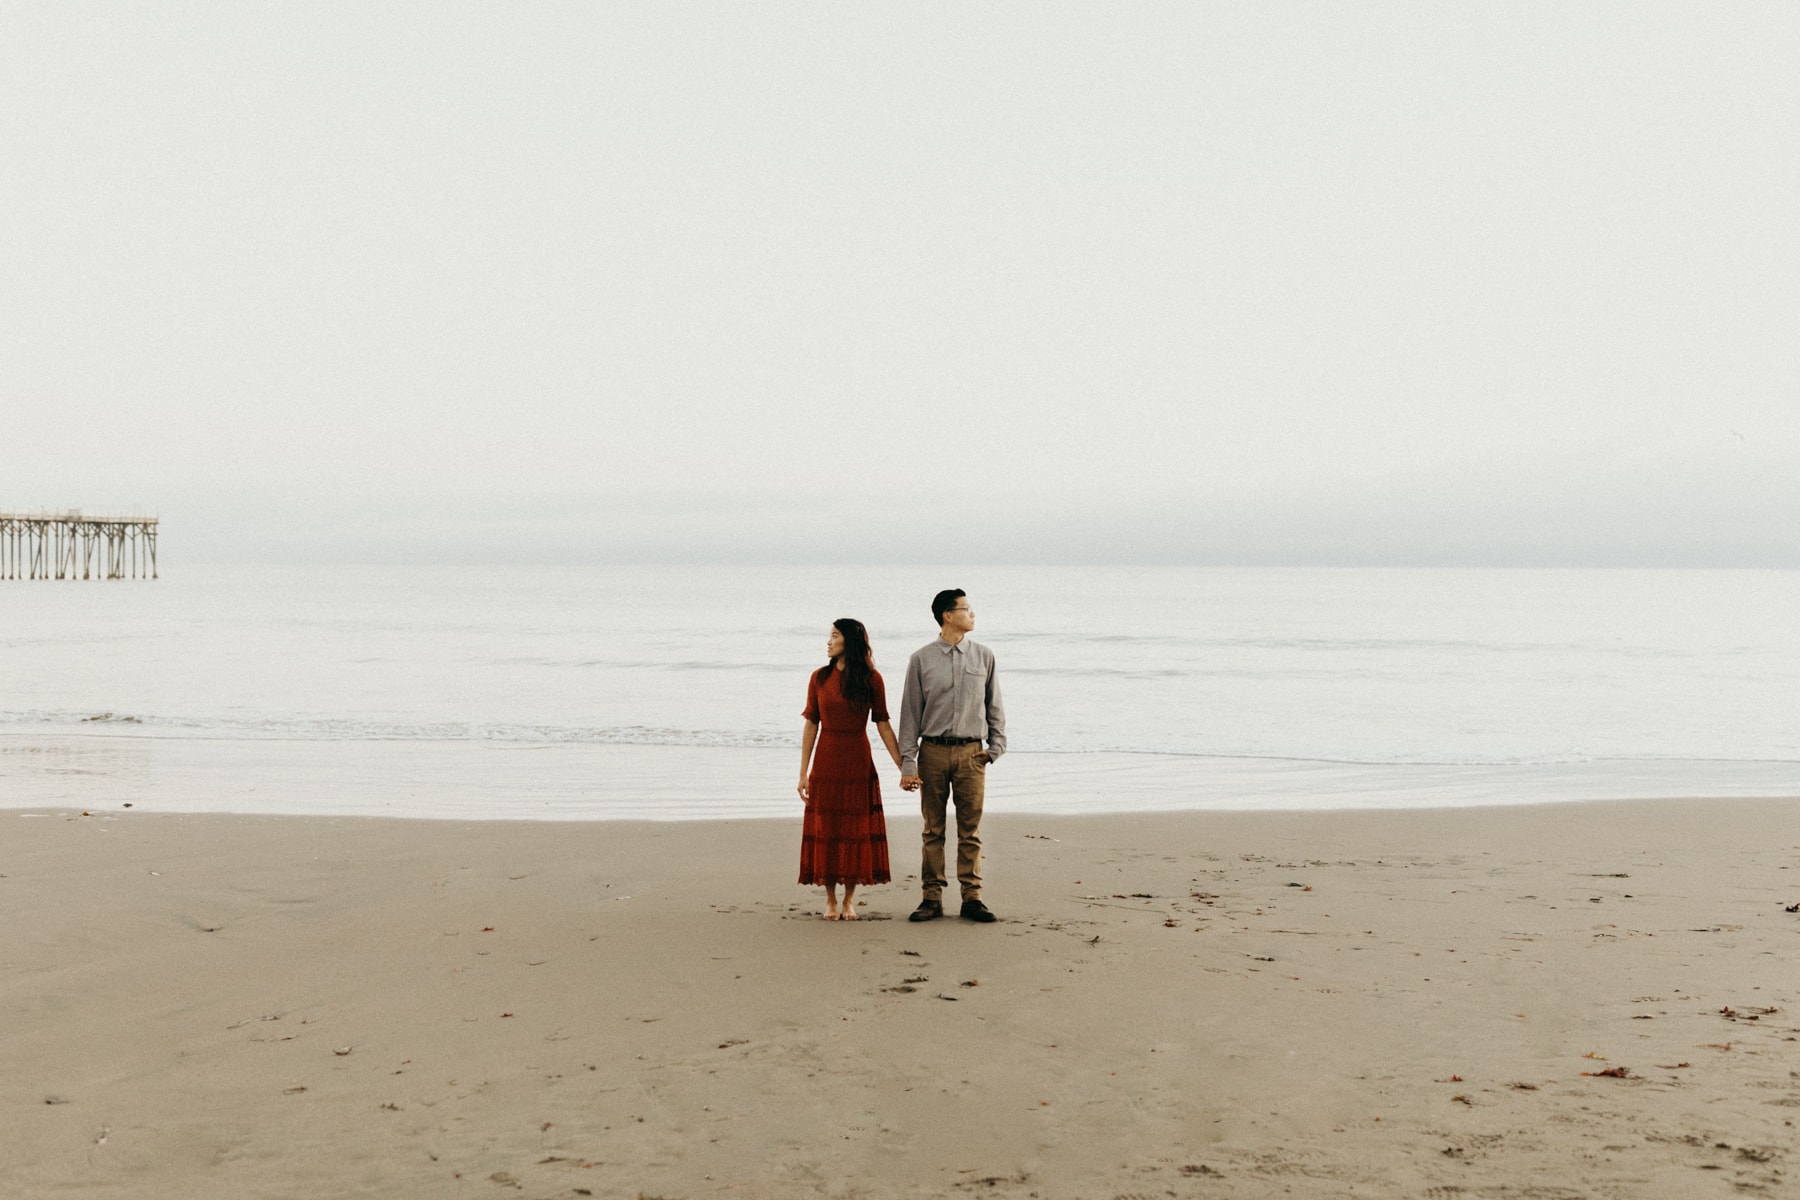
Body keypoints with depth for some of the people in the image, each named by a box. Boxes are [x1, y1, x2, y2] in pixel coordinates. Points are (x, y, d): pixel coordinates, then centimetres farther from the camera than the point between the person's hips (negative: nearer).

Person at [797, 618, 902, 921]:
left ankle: (849, 900, 11)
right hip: (827, 762, 1)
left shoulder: (871, 679, -1)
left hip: (858, 763, -1)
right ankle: (830, 899, 12)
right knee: (826, 828, 2)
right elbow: (811, 726, 3)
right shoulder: (820, 678, 2)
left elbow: (883, 725, 0)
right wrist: (803, 773, 0)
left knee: (856, 828, 2)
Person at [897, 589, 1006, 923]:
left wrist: (995, 747, 4)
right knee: (933, 830, 4)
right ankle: (932, 898, 10)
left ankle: (972, 897, 8)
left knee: (970, 830, 2)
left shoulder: (984, 656, 7)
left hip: (971, 752, 1)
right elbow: (910, 712, 2)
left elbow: (994, 706, 14)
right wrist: (907, 763, -3)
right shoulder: (922, 660, 2)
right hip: (933, 751, -1)